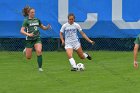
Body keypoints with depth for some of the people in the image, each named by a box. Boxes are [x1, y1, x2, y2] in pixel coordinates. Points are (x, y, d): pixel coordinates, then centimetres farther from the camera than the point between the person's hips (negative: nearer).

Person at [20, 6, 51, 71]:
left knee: (39, 51, -22)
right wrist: (28, 34, -30)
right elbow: (22, 31, -13)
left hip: (37, 38, 3)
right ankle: (26, 50, 39)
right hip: (29, 40, -3)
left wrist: (47, 27, -2)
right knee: (28, 57, 3)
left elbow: (43, 27, 20)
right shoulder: (26, 21, -6)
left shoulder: (37, 20, 8)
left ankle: (40, 67, -12)